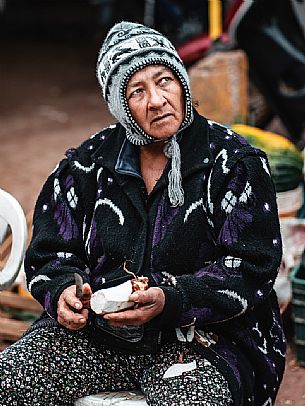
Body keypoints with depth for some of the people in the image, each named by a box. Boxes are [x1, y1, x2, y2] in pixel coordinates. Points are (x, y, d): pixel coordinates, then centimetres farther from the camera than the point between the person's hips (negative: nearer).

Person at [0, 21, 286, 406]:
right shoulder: (87, 163, 7)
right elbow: (50, 254, 10)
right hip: (93, 332, 3)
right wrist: (63, 292, -15)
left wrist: (170, 300, -25)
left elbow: (251, 270, -9)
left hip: (200, 337, -3)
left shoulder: (235, 162, -4)